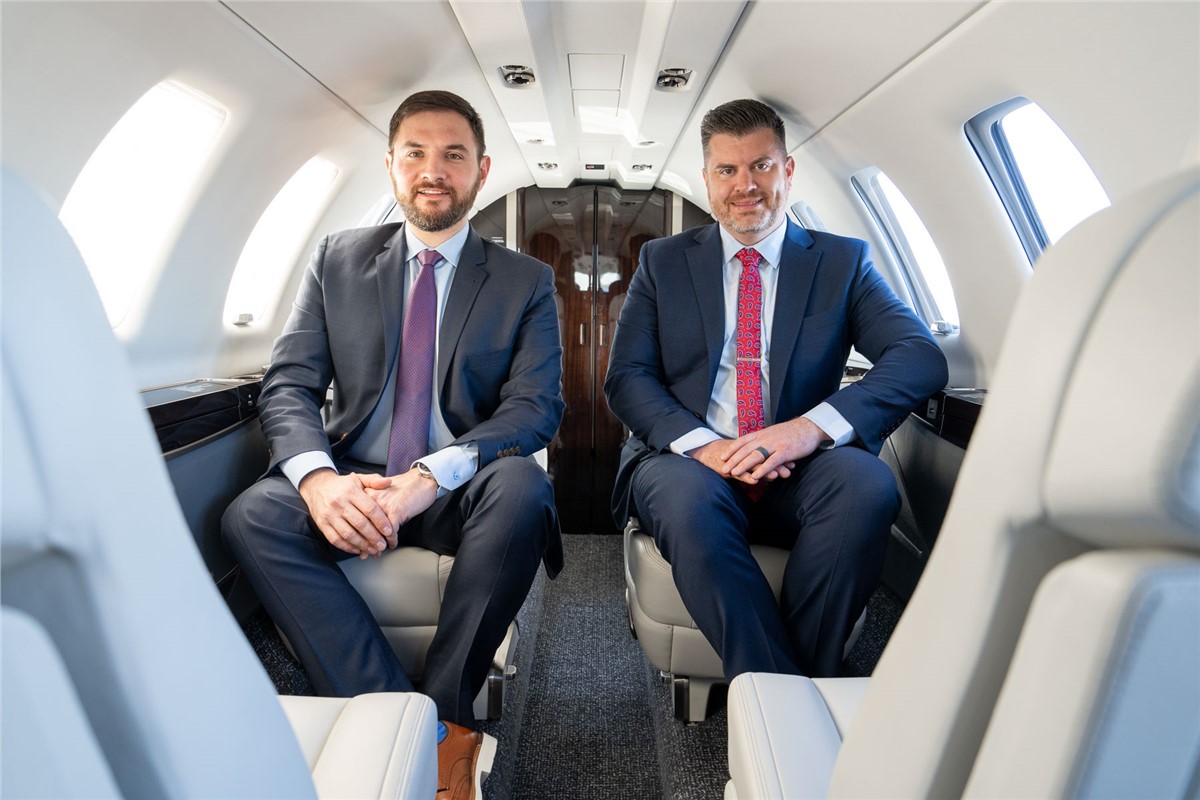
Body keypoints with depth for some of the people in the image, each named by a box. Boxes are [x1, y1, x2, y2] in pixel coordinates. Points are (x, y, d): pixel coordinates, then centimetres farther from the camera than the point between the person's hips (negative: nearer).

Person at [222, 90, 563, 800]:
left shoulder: (527, 282, 5)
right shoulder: (338, 260, 10)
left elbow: (537, 404, -7)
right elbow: (289, 386, 2)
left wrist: (430, 476, -25)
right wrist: (317, 476, -21)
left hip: (462, 491, -2)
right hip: (352, 484, 3)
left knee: (522, 488, -34)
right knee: (253, 515, -26)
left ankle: (440, 717, -19)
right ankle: (437, 737, -26)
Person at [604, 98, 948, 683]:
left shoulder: (843, 262, 10)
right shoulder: (663, 261, 12)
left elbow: (922, 359, -4)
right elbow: (626, 378, 2)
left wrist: (815, 425, -22)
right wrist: (700, 443, -18)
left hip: (795, 475, 1)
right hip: (688, 464, 0)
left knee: (866, 481, -31)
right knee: (688, 493, -34)